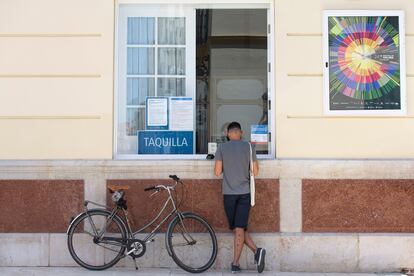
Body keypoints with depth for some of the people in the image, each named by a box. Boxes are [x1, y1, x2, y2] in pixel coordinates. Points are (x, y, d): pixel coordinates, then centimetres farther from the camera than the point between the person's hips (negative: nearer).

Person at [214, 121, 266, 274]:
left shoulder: (222, 148, -2)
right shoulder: (249, 147, 1)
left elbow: (217, 172, -3)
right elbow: (255, 172, 2)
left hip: (229, 193, -1)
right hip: (245, 192, 1)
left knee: (238, 228, 9)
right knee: (240, 228, 0)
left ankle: (256, 251, -2)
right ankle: (235, 263, -7)